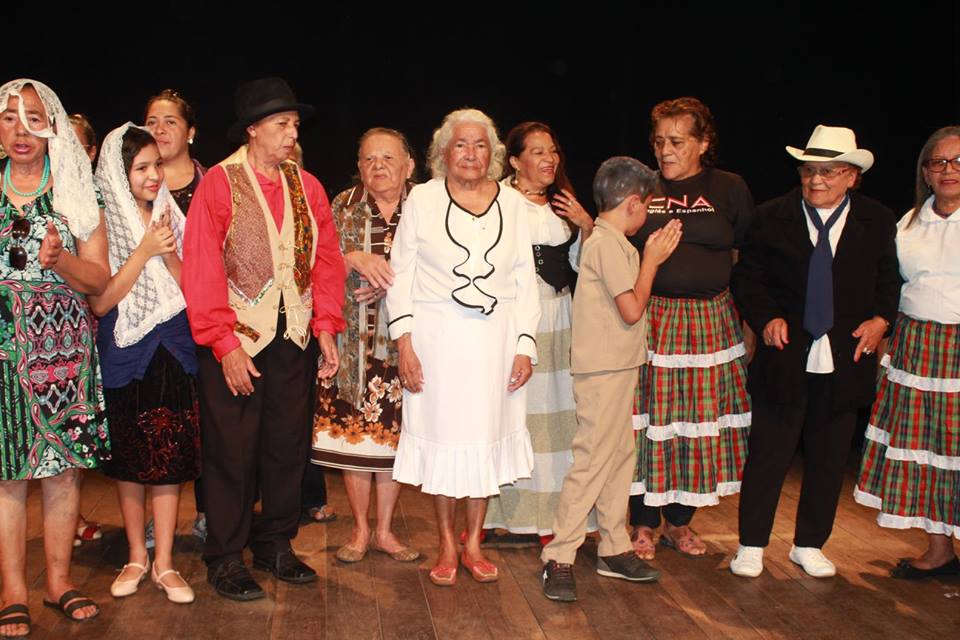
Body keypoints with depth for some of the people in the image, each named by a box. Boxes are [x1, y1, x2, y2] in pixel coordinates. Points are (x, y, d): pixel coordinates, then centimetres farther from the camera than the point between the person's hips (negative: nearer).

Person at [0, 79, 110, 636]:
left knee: (64, 464, 3)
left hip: (64, 345, 0)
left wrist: (59, 260, -15)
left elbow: (100, 279, 3)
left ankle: (59, 580, 16)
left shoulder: (76, 192, 8)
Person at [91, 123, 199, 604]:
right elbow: (100, 302, -11)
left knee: (169, 459, 2)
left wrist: (169, 253, -14)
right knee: (129, 460, 8)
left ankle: (164, 563, 12)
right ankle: (136, 557, 24)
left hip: (172, 351, 2)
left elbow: (190, 291, 2)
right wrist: (144, 251, -17)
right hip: (123, 355, -2)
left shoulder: (170, 219, 4)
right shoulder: (103, 225, -5)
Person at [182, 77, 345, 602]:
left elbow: (327, 259, 8)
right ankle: (226, 559, 18)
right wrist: (224, 343, -13)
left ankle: (276, 545, 27)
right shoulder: (218, 184, -5)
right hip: (236, 340, -4)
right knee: (232, 451, 4)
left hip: (295, 339, 4)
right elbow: (201, 270, -9)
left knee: (288, 445, 11)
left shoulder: (306, 186, 8)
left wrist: (326, 326, -1)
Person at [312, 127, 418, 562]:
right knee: (353, 431, 3)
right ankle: (359, 529, 20)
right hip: (352, 341, 0)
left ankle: (384, 530, 21)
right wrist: (354, 259, -19)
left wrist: (395, 282, -15)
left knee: (394, 432, 6)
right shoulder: (343, 207, 4)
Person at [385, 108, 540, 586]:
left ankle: (474, 543, 22)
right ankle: (446, 546, 19)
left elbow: (525, 278, 8)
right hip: (437, 335, -2)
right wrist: (404, 343, -6)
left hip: (496, 338, 2)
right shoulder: (422, 199, 2)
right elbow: (401, 273, 2)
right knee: (442, 435, 3)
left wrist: (525, 346, 2)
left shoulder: (513, 203, 8)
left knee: (487, 436, 7)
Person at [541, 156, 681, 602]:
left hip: (615, 367, 10)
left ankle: (614, 550, 23)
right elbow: (633, 309, -17)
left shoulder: (607, 241, 16)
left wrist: (649, 257, 12)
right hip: (604, 370, -10)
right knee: (592, 462, -7)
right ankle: (559, 558, -1)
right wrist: (651, 260, -6)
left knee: (620, 456, 13)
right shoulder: (609, 244, -15)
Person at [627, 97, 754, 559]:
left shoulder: (729, 189, 5)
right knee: (648, 420, 2)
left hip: (709, 321, 1)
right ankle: (644, 524, 17)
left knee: (701, 421, 7)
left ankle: (679, 521, 24)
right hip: (649, 319, -1)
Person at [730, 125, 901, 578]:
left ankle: (809, 544, 28)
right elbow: (746, 277, 3)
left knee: (828, 458, 11)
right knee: (768, 455, 3)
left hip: (845, 361, 2)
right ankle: (751, 545, 18)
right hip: (785, 357, -2)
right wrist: (766, 318, -12)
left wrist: (881, 319, -6)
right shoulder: (772, 217, 0)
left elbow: (889, 281, 11)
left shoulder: (877, 221, 4)